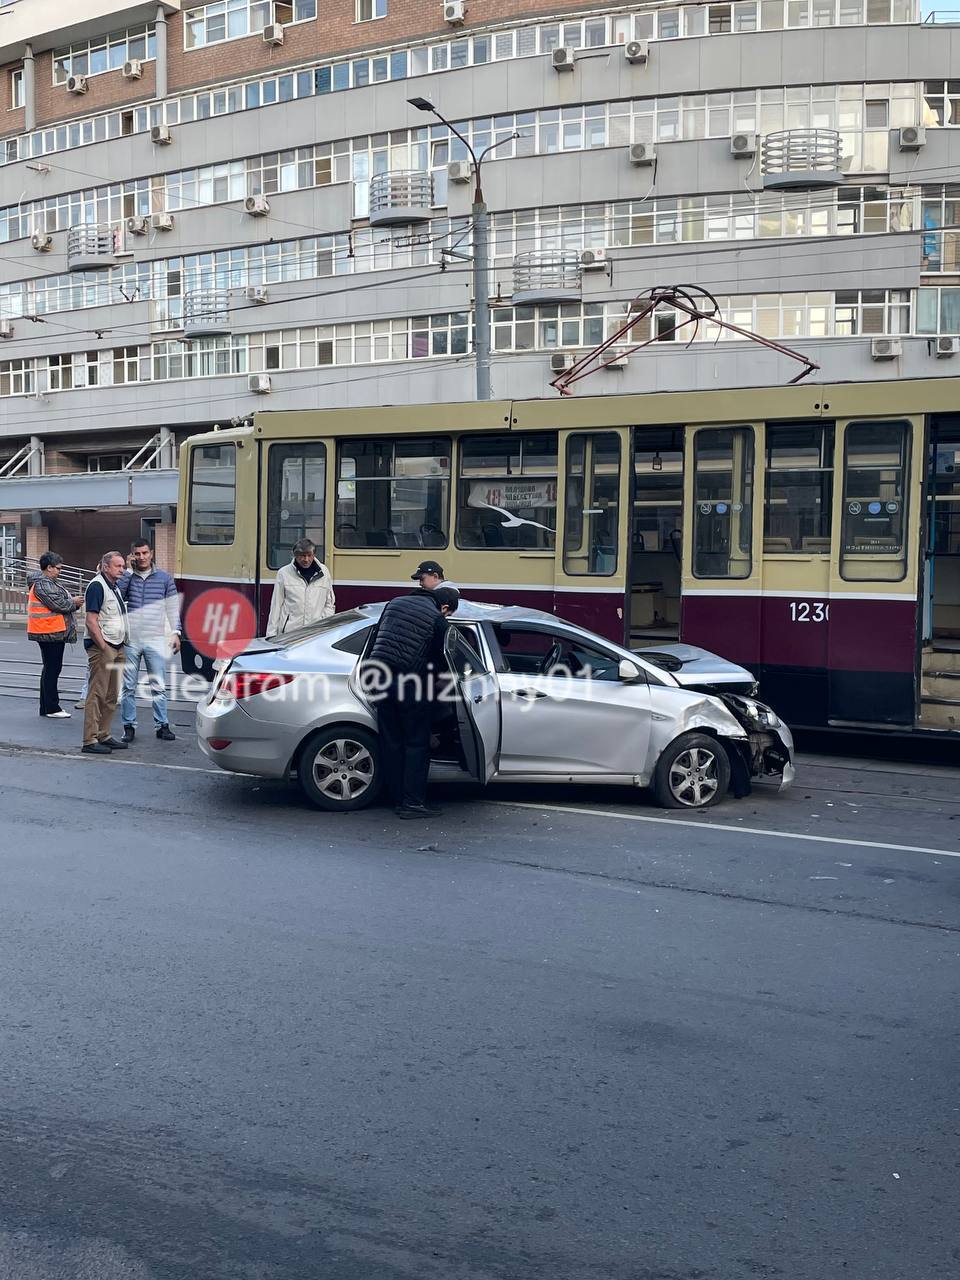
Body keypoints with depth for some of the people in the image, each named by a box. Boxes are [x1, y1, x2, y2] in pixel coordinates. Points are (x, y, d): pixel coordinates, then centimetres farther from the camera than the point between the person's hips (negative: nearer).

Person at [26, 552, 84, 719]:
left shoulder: (49, 582, 19)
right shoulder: (43, 584, -14)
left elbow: (60, 602, 20)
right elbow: (57, 604, -21)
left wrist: (72, 602, 5)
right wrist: (73, 602, -7)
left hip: (54, 632, 11)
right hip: (50, 632, -11)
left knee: (51, 669, 14)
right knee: (52, 668, -7)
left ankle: (46, 707, 21)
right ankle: (51, 708, -3)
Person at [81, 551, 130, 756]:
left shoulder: (115, 587, 17)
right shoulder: (97, 586, -12)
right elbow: (91, 622, -18)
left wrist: (121, 645, 15)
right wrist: (104, 648, -19)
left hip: (116, 647, 9)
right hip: (101, 647, -9)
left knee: (112, 696, 12)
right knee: (97, 694, -8)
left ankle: (103, 736, 20)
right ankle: (90, 741, -6)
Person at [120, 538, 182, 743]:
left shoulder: (164, 578, 6)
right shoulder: (126, 577, 4)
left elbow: (173, 607, 10)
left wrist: (175, 633, 4)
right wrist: (128, 570, -11)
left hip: (155, 640, 0)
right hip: (130, 640, 0)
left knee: (159, 686, 2)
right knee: (128, 686, 5)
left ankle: (162, 726, 9)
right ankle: (129, 726, 12)